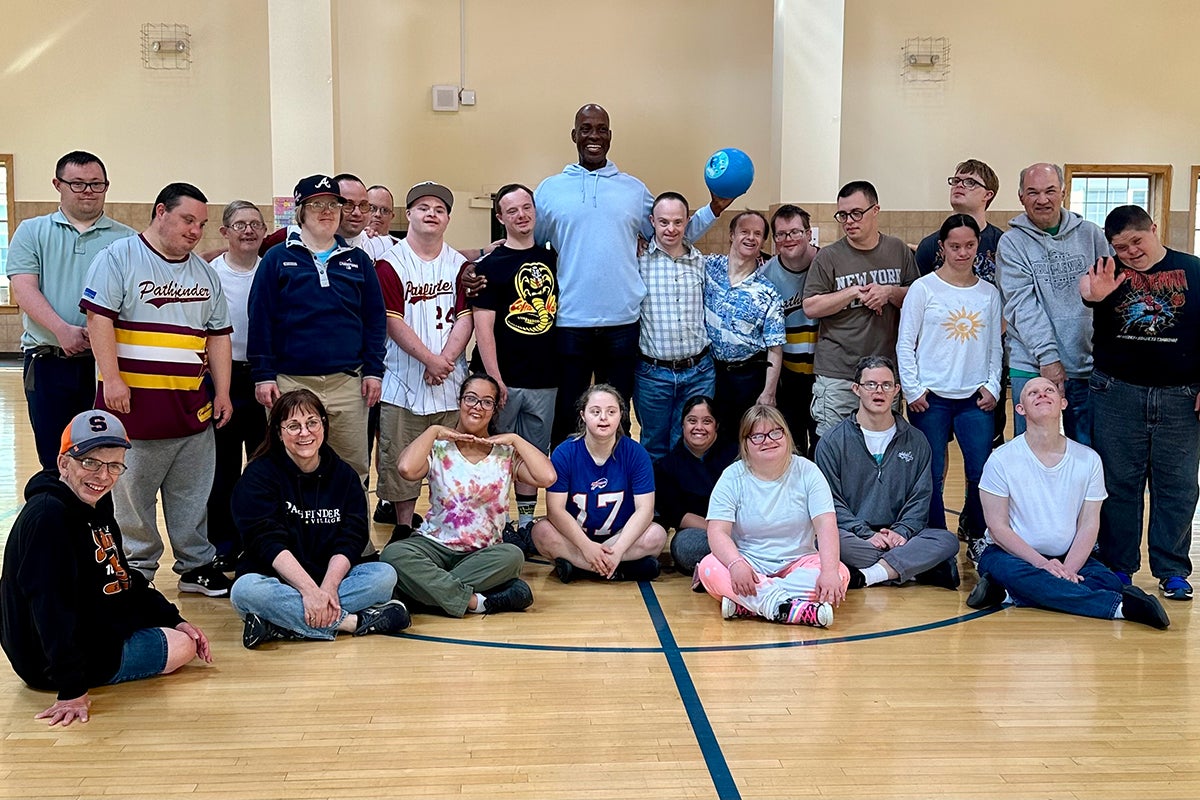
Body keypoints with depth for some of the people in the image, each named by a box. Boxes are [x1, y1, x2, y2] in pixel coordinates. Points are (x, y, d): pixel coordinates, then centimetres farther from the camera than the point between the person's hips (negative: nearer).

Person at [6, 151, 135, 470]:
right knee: (54, 463, 8)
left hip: (107, 362, -1)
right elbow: (23, 289, -2)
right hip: (48, 363, 1)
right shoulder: (31, 232, 10)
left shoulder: (127, 239, 8)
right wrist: (63, 330, -19)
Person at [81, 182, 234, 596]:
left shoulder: (205, 273, 17)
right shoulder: (120, 257, -2)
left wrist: (222, 392, 11)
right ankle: (137, 571, 14)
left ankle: (197, 566, 20)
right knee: (132, 493, 2)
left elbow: (218, 336, 18)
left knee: (193, 495, 10)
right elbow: (99, 318, -10)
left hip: (193, 406, 5)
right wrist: (112, 379, -17)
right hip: (134, 401, -5)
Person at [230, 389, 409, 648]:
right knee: (245, 590, -34)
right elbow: (269, 542, -17)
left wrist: (329, 586, -24)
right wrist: (309, 589, -30)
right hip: (277, 581, -3)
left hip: (331, 576, 3)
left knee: (384, 575, -22)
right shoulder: (258, 476, -5)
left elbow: (351, 540, -5)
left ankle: (279, 627, -30)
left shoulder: (344, 475, 5)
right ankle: (352, 622, -30)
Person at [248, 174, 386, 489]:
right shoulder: (278, 258, 4)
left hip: (348, 383, 2)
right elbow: (260, 319, 0)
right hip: (290, 382, -2)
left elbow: (375, 320, 10)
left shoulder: (357, 260, 11)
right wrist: (263, 375, -6)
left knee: (354, 469, 5)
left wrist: (374, 370, 2)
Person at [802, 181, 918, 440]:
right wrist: (855, 292, -13)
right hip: (837, 375, -3)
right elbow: (811, 307, -6)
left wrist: (890, 292, -10)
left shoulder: (899, 251, 7)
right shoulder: (828, 257, -1)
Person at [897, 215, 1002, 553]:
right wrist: (912, 389, -7)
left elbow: (995, 345, 14)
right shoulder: (923, 288, -1)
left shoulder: (989, 292, 9)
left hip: (976, 398, 3)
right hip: (930, 398, -2)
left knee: (982, 473, -2)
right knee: (931, 476, 2)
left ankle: (975, 532, 22)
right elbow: (905, 343, -1)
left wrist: (992, 385, 3)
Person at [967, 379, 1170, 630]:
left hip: (1067, 558, 3)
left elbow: (1089, 525, 0)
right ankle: (1119, 606, -34)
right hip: (1011, 554, -3)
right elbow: (998, 527, -9)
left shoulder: (1088, 459, 2)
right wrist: (1042, 564, -20)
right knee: (1014, 573, -37)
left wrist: (1067, 570, -17)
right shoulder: (1001, 459, -6)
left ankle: (1008, 594, -26)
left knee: (1109, 581, -26)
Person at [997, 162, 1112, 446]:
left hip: (1089, 366, 2)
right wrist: (1047, 356, -17)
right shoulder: (1011, 243, -1)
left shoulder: (1091, 235, 7)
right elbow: (1022, 305, -10)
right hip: (1032, 367, -2)